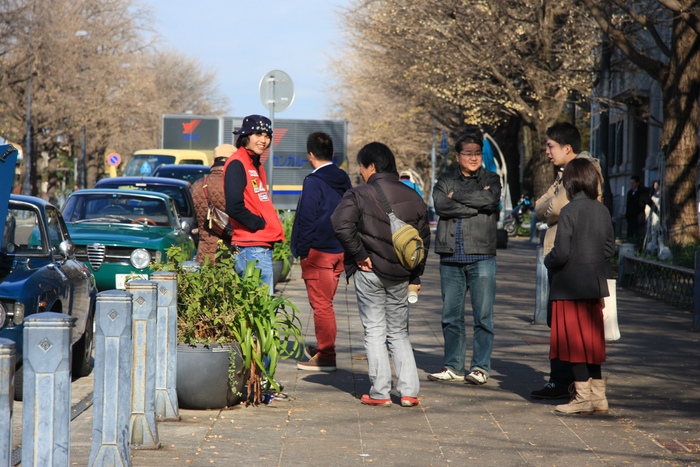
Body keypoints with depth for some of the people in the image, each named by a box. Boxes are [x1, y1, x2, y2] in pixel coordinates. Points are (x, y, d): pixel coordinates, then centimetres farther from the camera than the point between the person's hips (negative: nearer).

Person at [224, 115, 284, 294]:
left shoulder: (256, 165, 20)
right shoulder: (237, 164, -10)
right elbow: (234, 207, -20)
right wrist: (259, 224, -13)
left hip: (263, 245, 10)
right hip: (252, 247, -10)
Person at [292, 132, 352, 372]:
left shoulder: (314, 182, -14)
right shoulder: (344, 180, 9)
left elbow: (307, 218, -16)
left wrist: (302, 250, -8)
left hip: (317, 252, -8)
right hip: (339, 250, 8)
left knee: (321, 304, -2)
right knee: (326, 302, 18)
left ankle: (326, 357, 0)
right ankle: (324, 349, 28)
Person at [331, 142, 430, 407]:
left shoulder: (360, 195, -8)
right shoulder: (412, 197, 8)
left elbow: (340, 224, -23)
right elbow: (424, 237, 12)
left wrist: (358, 254, -13)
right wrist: (415, 275, 18)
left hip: (370, 272, -4)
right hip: (400, 275, 4)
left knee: (374, 332, 3)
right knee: (399, 332, 13)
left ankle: (380, 392, 2)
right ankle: (409, 391, 5)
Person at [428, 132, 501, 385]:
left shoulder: (491, 179, 10)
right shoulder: (446, 181, 14)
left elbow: (490, 199, -13)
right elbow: (440, 204, -7)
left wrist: (457, 196, -4)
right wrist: (476, 205, -9)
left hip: (482, 257, -2)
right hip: (451, 259, 2)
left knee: (483, 316, -4)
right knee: (451, 316, 5)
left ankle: (480, 367, 3)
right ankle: (453, 367, 13)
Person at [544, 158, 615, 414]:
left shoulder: (569, 211, -15)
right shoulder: (602, 210, 4)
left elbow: (561, 253, -19)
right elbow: (610, 248, 11)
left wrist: (548, 261, 0)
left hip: (571, 287, -7)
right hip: (594, 285, 7)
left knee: (575, 342, 1)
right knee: (591, 342, 14)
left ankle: (583, 397, 2)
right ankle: (598, 396, 18)